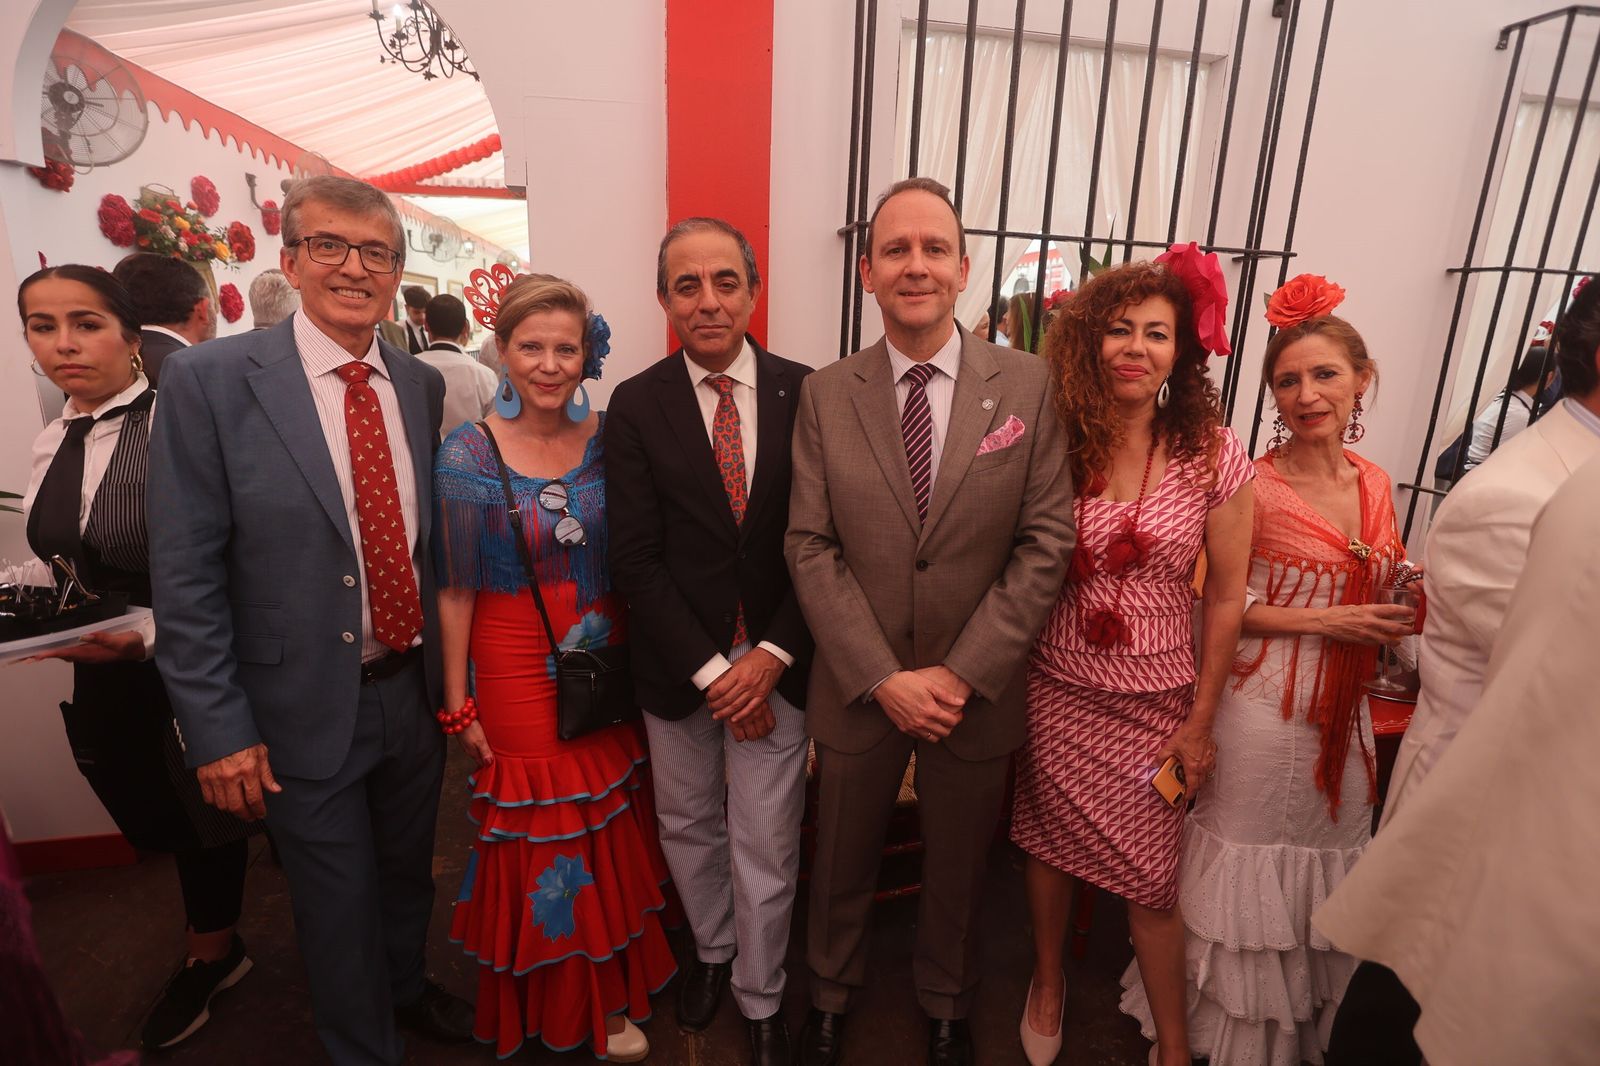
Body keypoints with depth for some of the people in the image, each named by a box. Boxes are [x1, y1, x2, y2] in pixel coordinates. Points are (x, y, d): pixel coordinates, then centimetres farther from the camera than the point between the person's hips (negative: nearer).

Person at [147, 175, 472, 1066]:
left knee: (410, 869, 25)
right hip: (307, 707, -4)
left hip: (416, 687, 4)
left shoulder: (422, 385, 1)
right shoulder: (211, 379, -11)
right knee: (339, 902, 16)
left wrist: (452, 666, 7)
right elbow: (186, 575, -11)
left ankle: (409, 989, 53)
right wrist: (220, 728, -11)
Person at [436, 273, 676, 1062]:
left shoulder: (609, 440, -3)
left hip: (608, 670, 3)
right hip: (516, 671, -3)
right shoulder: (468, 453, -10)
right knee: (536, 833, 11)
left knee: (610, 834, 15)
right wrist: (458, 702, -4)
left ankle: (611, 995, 42)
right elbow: (455, 587, -6)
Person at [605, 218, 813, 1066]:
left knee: (765, 849, 11)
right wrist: (710, 669, -12)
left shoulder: (806, 393, -5)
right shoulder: (635, 407, -5)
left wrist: (773, 654, -12)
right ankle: (711, 951, 51)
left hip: (774, 663, 0)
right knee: (688, 828, 21)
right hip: (678, 667, 1)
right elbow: (635, 557, -8)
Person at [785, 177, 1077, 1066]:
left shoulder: (1028, 384, -6)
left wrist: (963, 673, -14)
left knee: (959, 869, 22)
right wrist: (884, 678, -14)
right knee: (844, 864, 21)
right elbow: (812, 548, -7)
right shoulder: (825, 394, -5)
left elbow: (1046, 542, -9)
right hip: (858, 688, 1)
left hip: (978, 691, 0)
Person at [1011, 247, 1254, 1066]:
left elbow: (1226, 597, -3)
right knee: (1047, 845, 18)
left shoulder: (1213, 454, -9)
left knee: (1150, 878, 11)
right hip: (1054, 690, 1)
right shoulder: (1053, 443, -8)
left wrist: (1201, 722, -1)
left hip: (1156, 701, 0)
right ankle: (1047, 981, 47)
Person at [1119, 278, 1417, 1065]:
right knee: (1251, 865, 8)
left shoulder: (1374, 483, 4)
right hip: (1266, 703, -6)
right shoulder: (1253, 486, -14)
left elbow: (1374, 588, 15)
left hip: (1346, 707, 6)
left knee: (1323, 869, 18)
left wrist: (1397, 618, -5)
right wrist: (1323, 622, -19)